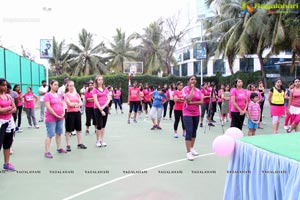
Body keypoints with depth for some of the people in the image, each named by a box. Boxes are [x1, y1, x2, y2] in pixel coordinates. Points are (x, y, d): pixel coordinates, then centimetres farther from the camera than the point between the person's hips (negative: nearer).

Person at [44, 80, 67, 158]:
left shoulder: (59, 95, 14)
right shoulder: (47, 95, -7)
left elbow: (62, 105, 15)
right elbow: (48, 107, -16)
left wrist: (63, 113, -2)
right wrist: (56, 115, -16)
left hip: (60, 118, 7)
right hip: (51, 118, -7)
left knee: (59, 133, 14)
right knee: (50, 135, -6)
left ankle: (59, 148, 25)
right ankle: (47, 152, -2)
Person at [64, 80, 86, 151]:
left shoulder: (76, 94, 10)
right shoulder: (66, 95, -3)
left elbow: (81, 103, 1)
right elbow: (69, 104, -15)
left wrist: (74, 104, -13)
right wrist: (77, 103, -4)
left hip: (77, 112, 5)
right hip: (70, 113, -5)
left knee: (78, 129, 11)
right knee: (68, 130, 2)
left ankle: (79, 143, 20)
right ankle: (68, 145, 8)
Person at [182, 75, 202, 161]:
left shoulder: (198, 90, 7)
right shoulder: (185, 89, -7)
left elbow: (201, 101, -3)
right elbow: (188, 99, -22)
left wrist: (192, 103, -16)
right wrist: (192, 89, -14)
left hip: (196, 113, 5)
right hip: (187, 113, -5)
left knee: (194, 131, 13)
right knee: (189, 132, -10)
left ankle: (192, 148, 28)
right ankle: (188, 152, -7)